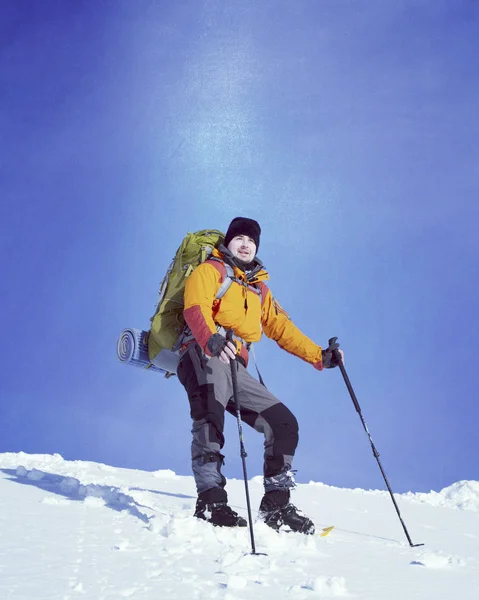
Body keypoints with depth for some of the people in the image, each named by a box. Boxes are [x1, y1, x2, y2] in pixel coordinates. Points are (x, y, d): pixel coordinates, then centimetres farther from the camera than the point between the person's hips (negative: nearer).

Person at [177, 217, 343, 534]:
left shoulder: (260, 288, 30)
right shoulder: (209, 271, 8)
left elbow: (282, 328, 30)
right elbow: (195, 308, -12)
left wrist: (319, 356, 18)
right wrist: (211, 339, -34)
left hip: (236, 370, 7)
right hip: (204, 358, -7)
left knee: (284, 423, 2)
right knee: (210, 421, -32)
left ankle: (276, 505, 7)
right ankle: (211, 500, -38)